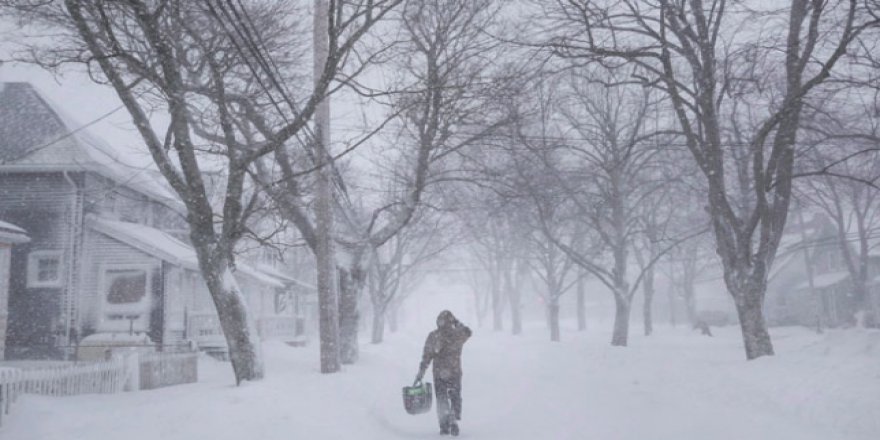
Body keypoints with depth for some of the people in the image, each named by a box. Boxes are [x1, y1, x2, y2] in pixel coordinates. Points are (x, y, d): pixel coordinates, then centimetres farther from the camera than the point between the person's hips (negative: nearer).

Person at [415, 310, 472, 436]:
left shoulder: (433, 336, -5)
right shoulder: (458, 335, -5)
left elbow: (426, 357, -4)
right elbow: (467, 332, 19)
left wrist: (420, 373, 2)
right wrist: (457, 323, 21)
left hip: (439, 373, 0)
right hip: (455, 372, 0)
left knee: (441, 399, 12)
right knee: (455, 398, 14)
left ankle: (444, 426, 6)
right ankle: (454, 420, -2)